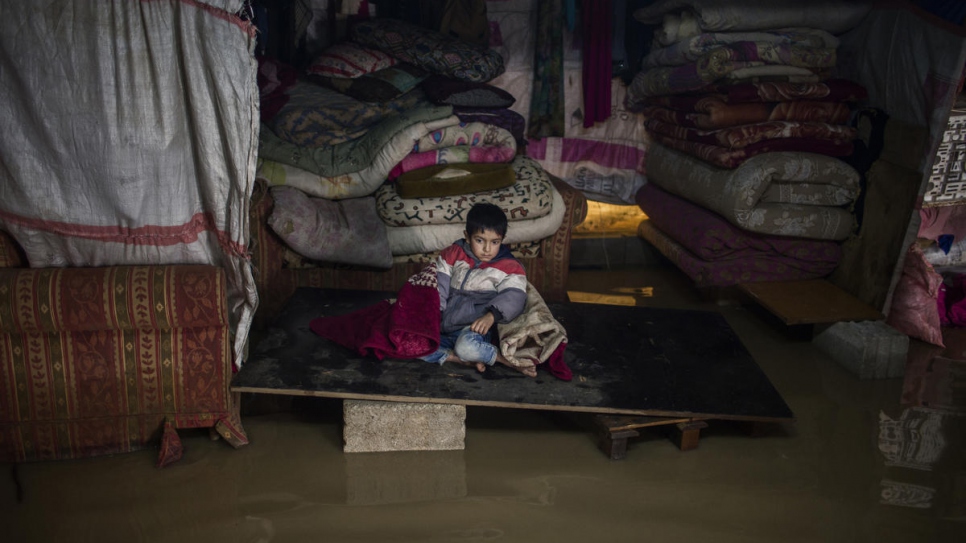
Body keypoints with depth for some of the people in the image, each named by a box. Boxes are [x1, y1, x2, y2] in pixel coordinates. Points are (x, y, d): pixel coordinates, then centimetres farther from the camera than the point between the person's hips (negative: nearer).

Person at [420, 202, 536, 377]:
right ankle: (466, 360, -20)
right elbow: (438, 285, 7)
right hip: (443, 327, 5)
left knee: (467, 346, -39)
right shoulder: (453, 254, 9)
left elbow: (513, 297, -13)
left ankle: (509, 358, -15)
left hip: (475, 327, -5)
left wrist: (491, 315, -31)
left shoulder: (509, 266, 0)